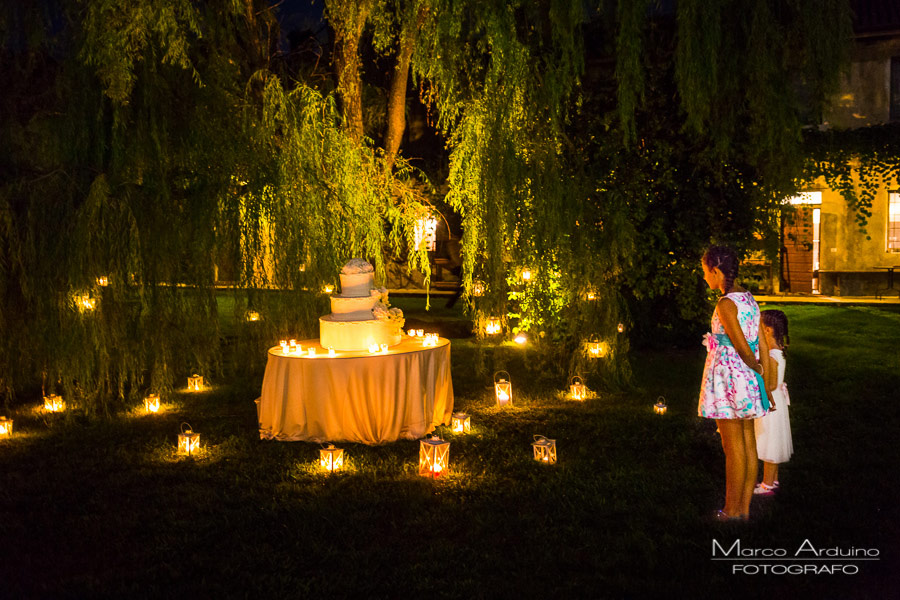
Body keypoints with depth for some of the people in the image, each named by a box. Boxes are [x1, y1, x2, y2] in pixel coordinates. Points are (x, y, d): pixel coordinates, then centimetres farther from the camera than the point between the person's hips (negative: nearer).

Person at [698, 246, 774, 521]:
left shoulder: (725, 304, -17)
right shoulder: (748, 298, 9)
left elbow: (743, 347, -18)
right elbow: (762, 345, 10)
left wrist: (757, 368, 2)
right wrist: (764, 385, 14)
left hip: (729, 377, -9)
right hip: (748, 379, 9)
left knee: (734, 448, -1)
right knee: (749, 445, 11)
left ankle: (732, 511, 9)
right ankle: (745, 508, 20)